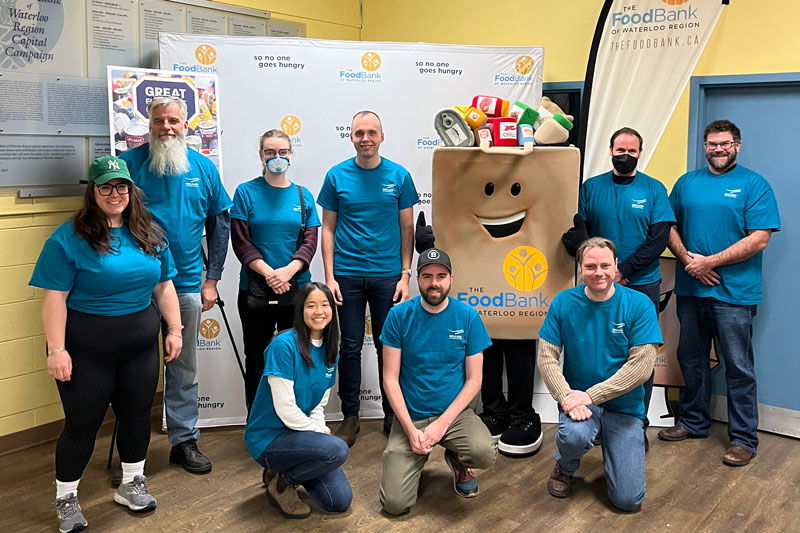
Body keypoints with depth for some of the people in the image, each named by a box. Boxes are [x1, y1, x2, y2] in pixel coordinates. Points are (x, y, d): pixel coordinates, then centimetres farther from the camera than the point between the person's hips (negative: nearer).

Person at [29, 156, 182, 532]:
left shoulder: (150, 234, 4)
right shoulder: (69, 238, -11)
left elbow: (164, 286, 9)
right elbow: (55, 298, -14)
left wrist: (174, 329, 5)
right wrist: (57, 349, -18)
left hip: (141, 345, 5)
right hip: (86, 349, -4)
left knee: (137, 415, 14)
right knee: (82, 423, 5)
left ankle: (131, 485, 35)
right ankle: (66, 499, 26)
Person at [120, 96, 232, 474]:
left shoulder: (203, 167, 4)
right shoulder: (130, 162, -4)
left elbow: (219, 223, 7)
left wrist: (212, 279, 3)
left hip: (187, 284, 2)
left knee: (184, 367, 11)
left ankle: (184, 440, 24)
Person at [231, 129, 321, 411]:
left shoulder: (303, 195, 7)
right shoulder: (246, 192, 0)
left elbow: (310, 241, 1)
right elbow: (240, 241, -5)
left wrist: (288, 271, -16)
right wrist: (269, 273, -17)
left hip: (297, 288, 2)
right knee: (256, 359, 8)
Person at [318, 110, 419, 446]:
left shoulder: (398, 176, 2)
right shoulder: (336, 176, 2)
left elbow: (407, 229, 5)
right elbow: (328, 229, 4)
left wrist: (405, 275, -2)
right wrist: (329, 276, -3)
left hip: (388, 274, 0)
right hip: (348, 274, 0)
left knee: (388, 346, 8)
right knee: (350, 347, 6)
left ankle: (392, 414, 23)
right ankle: (350, 416, 17)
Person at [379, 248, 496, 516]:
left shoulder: (468, 317, -4)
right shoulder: (399, 316, -6)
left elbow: (474, 379, -3)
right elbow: (390, 378, -5)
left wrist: (442, 424, -14)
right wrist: (411, 429, -14)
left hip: (454, 413, 1)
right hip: (410, 416, 0)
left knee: (486, 453, -31)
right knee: (395, 503, -14)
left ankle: (457, 460, 7)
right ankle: (418, 457, 19)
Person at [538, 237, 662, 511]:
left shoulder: (639, 304, -10)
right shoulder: (563, 302, -5)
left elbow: (642, 366, -15)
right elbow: (547, 357, -5)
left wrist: (591, 396, -19)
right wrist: (566, 395, -22)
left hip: (624, 406, 0)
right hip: (578, 398, 0)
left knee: (628, 499, -8)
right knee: (575, 435, -36)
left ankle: (610, 449, 26)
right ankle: (565, 468, 3)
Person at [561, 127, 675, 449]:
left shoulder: (654, 190, 2)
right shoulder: (591, 187, 6)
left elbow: (659, 240, -5)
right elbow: (577, 232, 1)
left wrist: (624, 271, -14)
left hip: (642, 286, -1)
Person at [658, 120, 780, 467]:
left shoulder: (754, 184, -3)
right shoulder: (687, 183, 11)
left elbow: (759, 239, -11)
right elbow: (669, 227, 9)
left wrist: (709, 262, -15)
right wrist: (688, 259, -9)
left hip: (733, 292, -4)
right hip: (690, 288, 5)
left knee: (739, 367, 2)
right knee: (691, 359, 15)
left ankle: (744, 438, 14)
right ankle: (693, 422, 31)